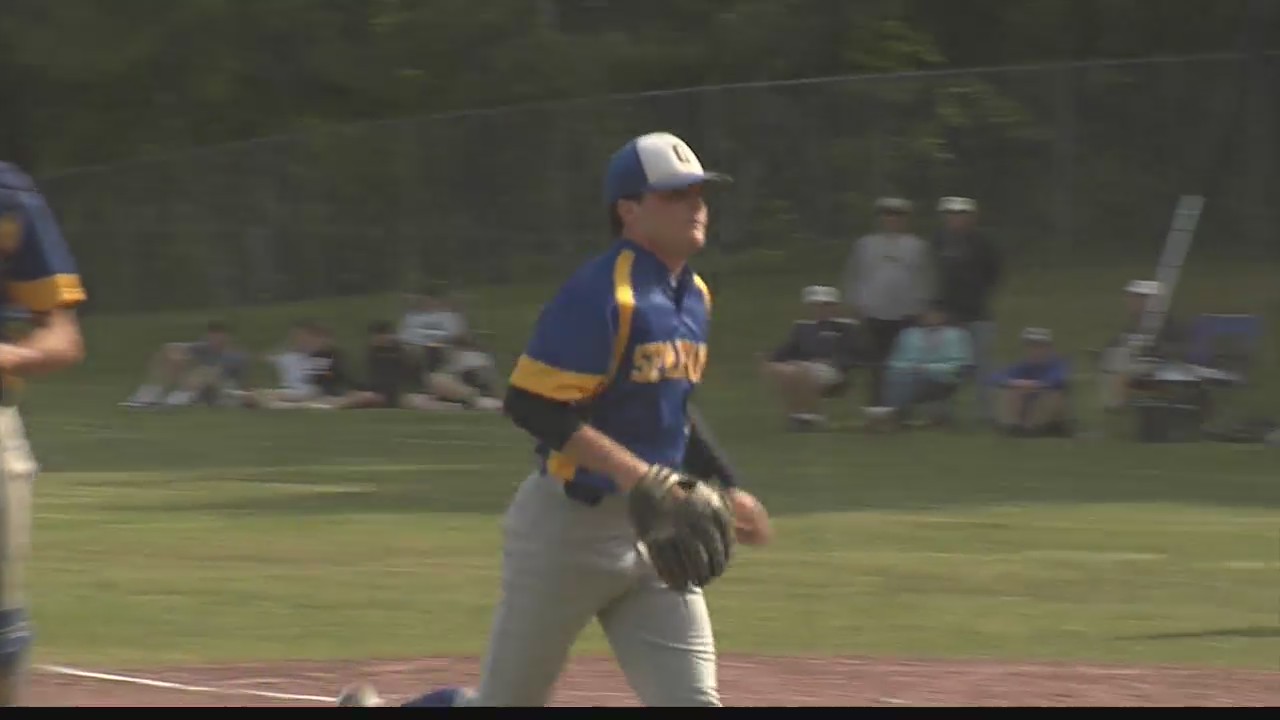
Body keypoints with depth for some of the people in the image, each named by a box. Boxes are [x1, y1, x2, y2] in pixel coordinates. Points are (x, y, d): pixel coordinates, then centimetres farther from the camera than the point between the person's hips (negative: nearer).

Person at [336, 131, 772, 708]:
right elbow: (530, 404, -24)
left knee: (692, 702, -3)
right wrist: (632, 471, -30)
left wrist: (728, 487, 16)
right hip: (570, 526, -8)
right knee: (504, 704, 4)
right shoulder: (600, 294, -18)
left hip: (652, 530, 8)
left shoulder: (694, 298, 10)